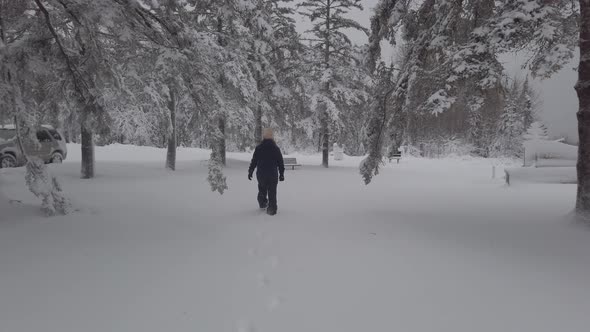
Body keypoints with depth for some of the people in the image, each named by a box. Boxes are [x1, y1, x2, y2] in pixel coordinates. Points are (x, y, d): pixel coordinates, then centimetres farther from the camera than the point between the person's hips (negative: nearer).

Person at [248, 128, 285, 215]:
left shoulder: (258, 148, -4)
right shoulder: (276, 148, -3)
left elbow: (254, 161, -1)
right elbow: (280, 163, 2)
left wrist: (250, 172, 8)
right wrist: (281, 174, 10)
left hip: (261, 174, 1)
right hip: (273, 175, -1)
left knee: (262, 190, 21)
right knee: (272, 192, 3)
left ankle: (262, 203, 34)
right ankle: (272, 209, 1)